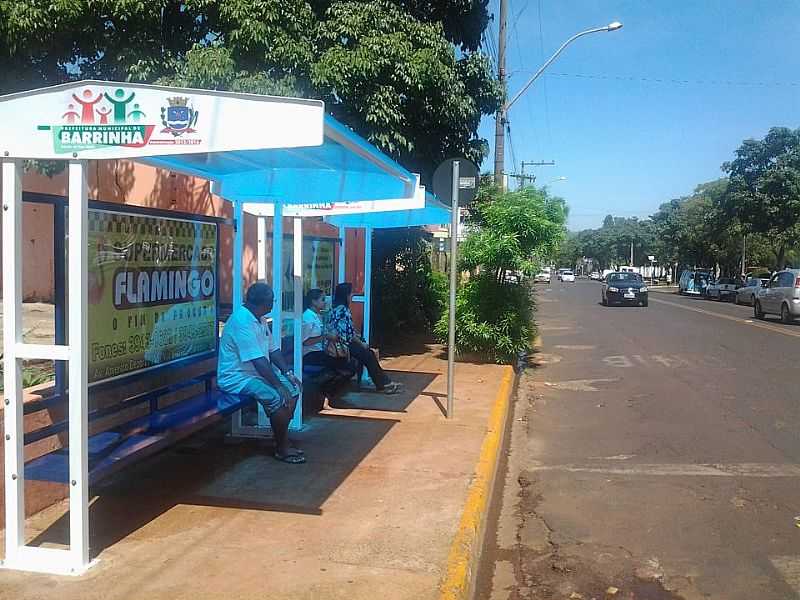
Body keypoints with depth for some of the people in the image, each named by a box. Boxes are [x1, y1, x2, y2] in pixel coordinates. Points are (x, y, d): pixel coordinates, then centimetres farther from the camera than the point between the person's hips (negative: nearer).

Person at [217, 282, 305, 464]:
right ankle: (282, 448, -11)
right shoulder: (242, 321, -24)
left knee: (293, 388, 2)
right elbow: (258, 361, -29)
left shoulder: (258, 319, 8)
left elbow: (273, 350, 14)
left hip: (256, 373, 10)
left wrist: (288, 373, 2)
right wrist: (279, 386, -28)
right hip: (237, 377, -10)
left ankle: (282, 439, 8)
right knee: (278, 397, -26)